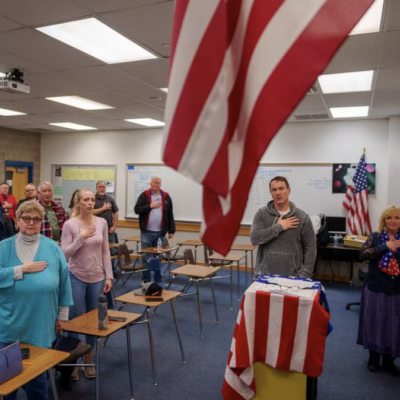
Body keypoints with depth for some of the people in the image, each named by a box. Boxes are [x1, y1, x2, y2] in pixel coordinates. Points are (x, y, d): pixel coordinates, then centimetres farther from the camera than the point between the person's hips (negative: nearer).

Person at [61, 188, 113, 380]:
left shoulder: (102, 223, -1)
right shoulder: (70, 224, -10)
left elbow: (105, 251, 3)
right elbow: (65, 254, -11)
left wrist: (109, 276, 0)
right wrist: (81, 238, -23)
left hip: (97, 278, 3)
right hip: (76, 277, -3)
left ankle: (89, 359, 28)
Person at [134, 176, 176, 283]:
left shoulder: (166, 196, 5)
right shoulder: (144, 195, 1)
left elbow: (170, 215, 6)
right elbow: (137, 209, -6)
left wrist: (171, 230, 3)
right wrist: (150, 206, -16)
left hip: (160, 233, 1)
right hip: (146, 232, -1)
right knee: (146, 257, 6)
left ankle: (158, 281, 18)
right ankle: (146, 280, 17)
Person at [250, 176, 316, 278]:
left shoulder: (302, 217, -1)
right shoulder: (262, 214, -1)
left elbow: (310, 248, 0)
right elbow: (254, 238, -14)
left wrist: (305, 274, -7)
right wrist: (279, 227, -16)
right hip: (265, 275, 0)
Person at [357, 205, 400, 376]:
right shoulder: (376, 237, 1)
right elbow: (363, 254, -13)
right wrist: (386, 247, -19)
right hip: (375, 288, -1)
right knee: (374, 323, 8)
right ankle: (373, 357, 27)